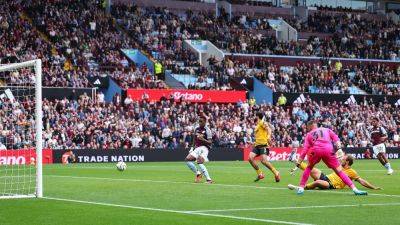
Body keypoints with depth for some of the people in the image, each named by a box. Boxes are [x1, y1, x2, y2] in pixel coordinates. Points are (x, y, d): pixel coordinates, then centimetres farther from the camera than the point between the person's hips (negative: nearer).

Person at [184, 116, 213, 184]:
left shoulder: (207, 130, -6)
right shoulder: (196, 129, 13)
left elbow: (210, 142, -11)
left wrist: (203, 139, -27)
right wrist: (192, 147, 17)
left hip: (204, 148, -7)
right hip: (197, 148, 7)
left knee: (199, 162, -26)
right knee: (188, 160, -7)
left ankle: (208, 179, -23)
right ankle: (198, 173, 7)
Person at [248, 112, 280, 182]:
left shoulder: (262, 123, -3)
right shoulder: (257, 126, 25)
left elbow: (268, 128, -21)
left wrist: (268, 136, -38)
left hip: (263, 145, -9)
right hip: (257, 145, 9)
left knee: (264, 161, -23)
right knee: (250, 158, -11)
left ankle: (276, 173, -7)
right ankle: (260, 174, -3)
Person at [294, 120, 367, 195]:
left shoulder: (309, 134, 28)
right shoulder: (327, 130, 32)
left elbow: (305, 149, 17)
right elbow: (335, 138, 15)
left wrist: (299, 162, 17)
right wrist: (339, 147, 5)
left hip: (315, 150, 0)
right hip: (328, 150, 0)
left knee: (309, 167, 27)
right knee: (339, 170, 3)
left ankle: (301, 188, 20)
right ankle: (354, 189, -8)